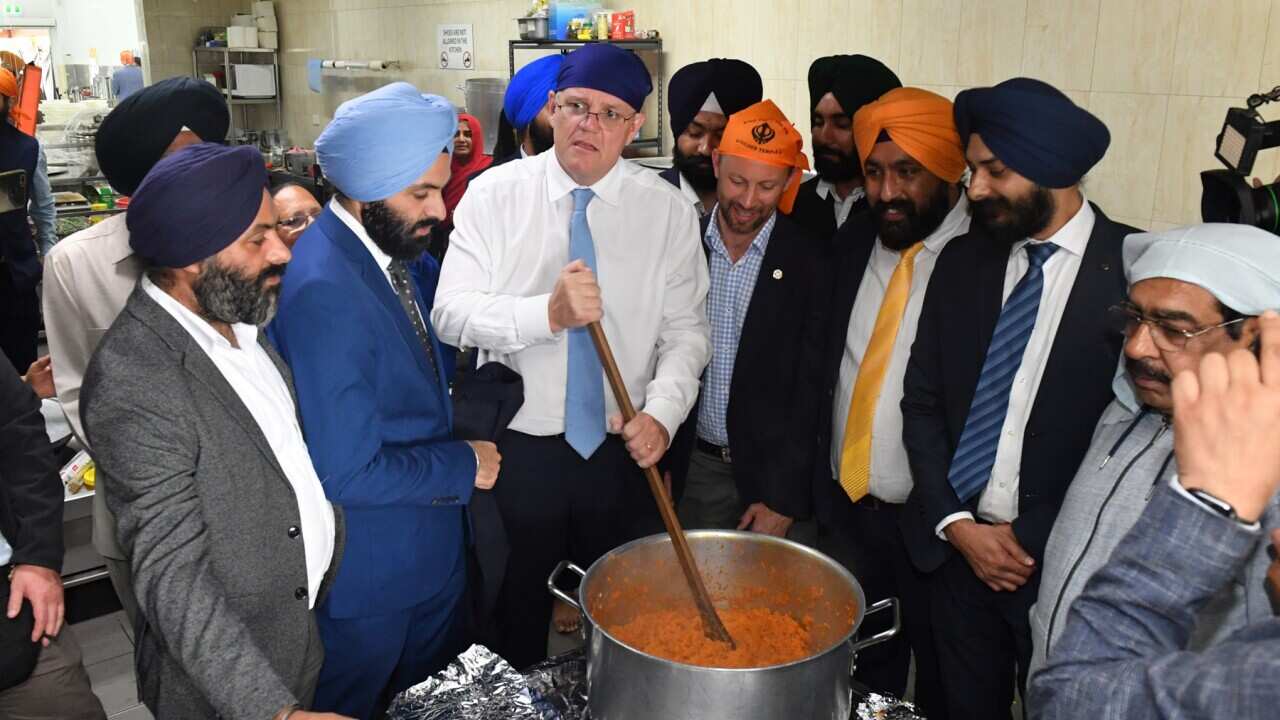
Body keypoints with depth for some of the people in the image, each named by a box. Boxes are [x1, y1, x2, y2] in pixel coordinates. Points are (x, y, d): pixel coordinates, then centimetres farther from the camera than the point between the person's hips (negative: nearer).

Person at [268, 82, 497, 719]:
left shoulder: (393, 248, -2)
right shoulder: (321, 291, -30)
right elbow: (347, 473, -29)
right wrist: (463, 467, -17)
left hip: (433, 547, 8)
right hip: (367, 578, -8)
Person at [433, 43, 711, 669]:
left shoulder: (668, 210, -3)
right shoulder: (496, 193, -6)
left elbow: (687, 330, -2)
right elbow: (450, 312, -14)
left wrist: (661, 413, -18)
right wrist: (549, 312, -30)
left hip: (623, 451, 1)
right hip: (518, 447, 0)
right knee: (516, 616, 18)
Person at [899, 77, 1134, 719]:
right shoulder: (962, 260, 2)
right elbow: (923, 399, 4)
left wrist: (1033, 540, -9)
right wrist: (955, 524, -5)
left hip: (1062, 561, -3)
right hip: (957, 546, 4)